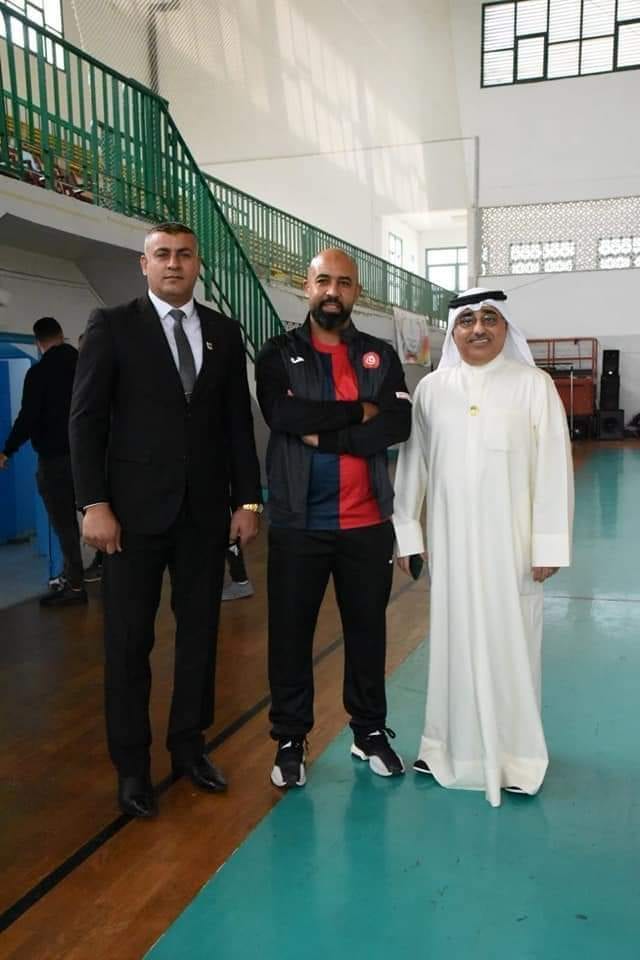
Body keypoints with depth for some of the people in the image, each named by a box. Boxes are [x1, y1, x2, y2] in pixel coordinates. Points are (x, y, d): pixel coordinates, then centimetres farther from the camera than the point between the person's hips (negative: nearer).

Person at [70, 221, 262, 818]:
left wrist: (246, 499, 4)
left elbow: (238, 422, 9)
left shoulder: (223, 332, 9)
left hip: (205, 510, 3)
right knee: (129, 641, 5)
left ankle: (188, 746, 28)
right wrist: (94, 504, -12)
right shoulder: (112, 325, 0)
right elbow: (86, 417, -5)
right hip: (135, 510, -3)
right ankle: (131, 765, 20)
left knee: (199, 633, 11)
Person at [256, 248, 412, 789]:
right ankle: (290, 739, 23)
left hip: (368, 522, 2)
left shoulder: (381, 355, 7)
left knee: (367, 630, 13)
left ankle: (371, 732, 30)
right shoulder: (279, 355, 3)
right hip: (297, 522, -1)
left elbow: (399, 424, -9)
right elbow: (281, 413, -17)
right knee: (291, 634, 7)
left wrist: (323, 436, -14)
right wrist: (357, 411, -12)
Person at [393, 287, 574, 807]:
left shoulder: (534, 385, -4)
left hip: (510, 541, -2)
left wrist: (549, 545, -9)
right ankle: (452, 744, 26)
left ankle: (514, 754, 22)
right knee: (454, 638, 11)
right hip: (451, 539, 2)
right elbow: (413, 463, 6)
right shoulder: (432, 388, 3)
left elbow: (553, 469, -6)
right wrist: (406, 531, 5)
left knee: (510, 642, 6)